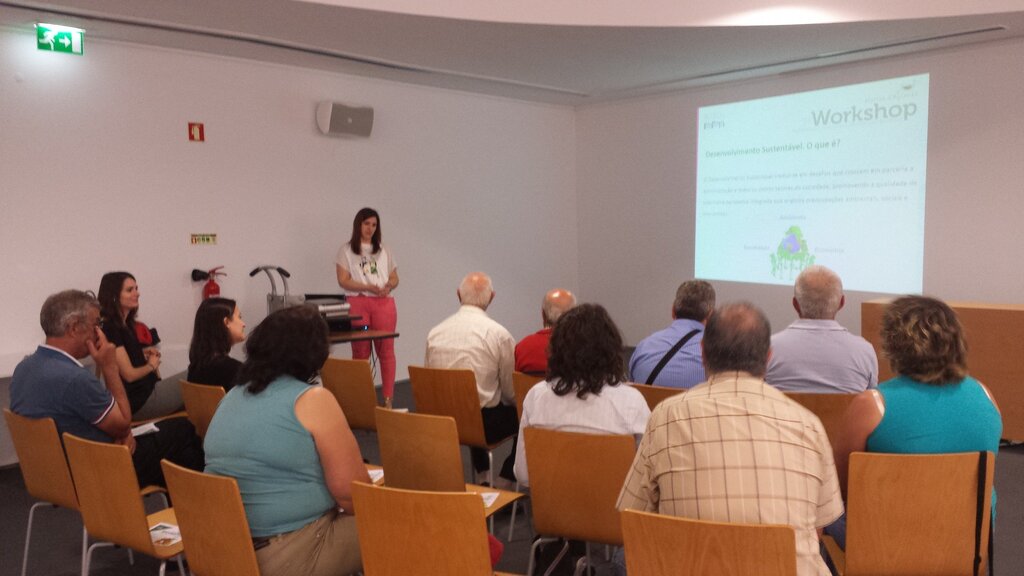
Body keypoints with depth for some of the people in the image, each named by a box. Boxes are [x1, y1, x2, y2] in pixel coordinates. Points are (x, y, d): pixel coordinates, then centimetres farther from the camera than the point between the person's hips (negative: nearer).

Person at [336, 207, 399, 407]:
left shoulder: (384, 251, 18)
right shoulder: (346, 250, 7)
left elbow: (395, 278, 17)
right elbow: (343, 280, -2)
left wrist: (388, 286, -7)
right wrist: (369, 287, -15)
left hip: (384, 303, 2)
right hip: (358, 303, -2)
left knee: (386, 350, -4)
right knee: (360, 352, -1)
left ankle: (388, 399, -2)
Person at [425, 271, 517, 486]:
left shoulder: (434, 332, -1)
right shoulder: (498, 333, -13)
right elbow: (511, 392, -5)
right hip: (485, 423, -5)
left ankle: (482, 475, 36)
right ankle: (506, 480, 17)